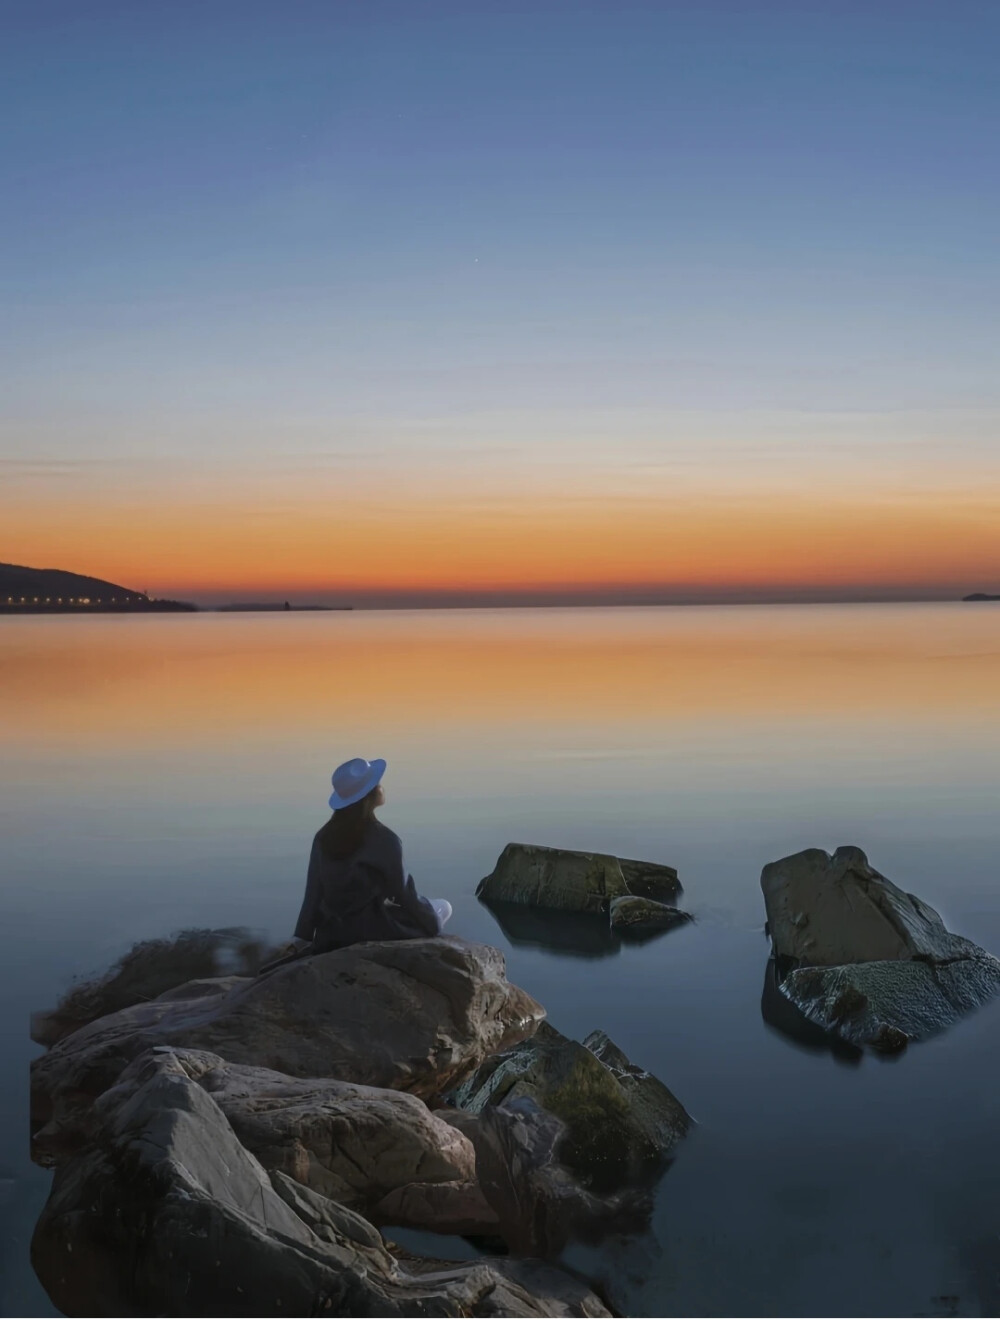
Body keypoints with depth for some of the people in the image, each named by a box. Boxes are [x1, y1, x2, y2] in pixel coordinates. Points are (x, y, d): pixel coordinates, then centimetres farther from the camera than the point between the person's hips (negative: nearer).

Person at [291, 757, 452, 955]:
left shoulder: (324, 836, 0)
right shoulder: (383, 839, -17)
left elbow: (314, 893, 4)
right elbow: (402, 892, -8)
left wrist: (303, 937, 13)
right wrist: (432, 922, 8)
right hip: (371, 928, -7)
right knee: (443, 907, 11)